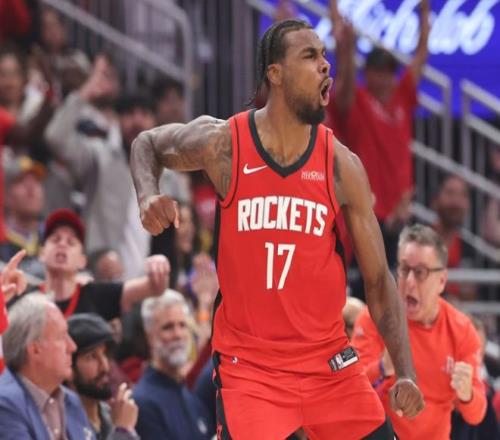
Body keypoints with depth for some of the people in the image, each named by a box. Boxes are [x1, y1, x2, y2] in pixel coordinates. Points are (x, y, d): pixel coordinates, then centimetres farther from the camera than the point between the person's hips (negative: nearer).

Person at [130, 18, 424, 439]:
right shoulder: (223, 144, -7)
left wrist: (405, 373, -10)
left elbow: (378, 280, 2)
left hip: (329, 359, 3)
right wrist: (148, 196, -8)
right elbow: (147, 145, 15)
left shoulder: (342, 165, -2)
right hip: (248, 365, -3)